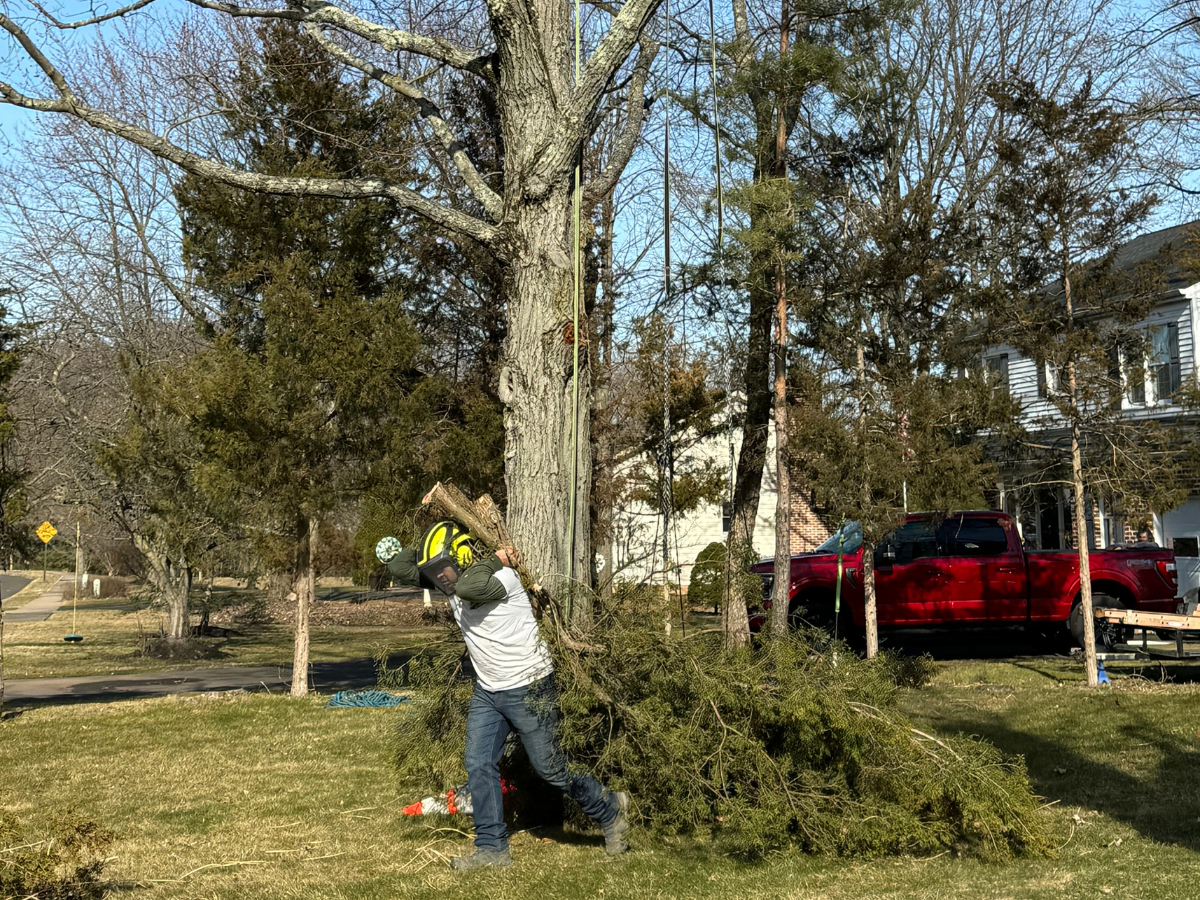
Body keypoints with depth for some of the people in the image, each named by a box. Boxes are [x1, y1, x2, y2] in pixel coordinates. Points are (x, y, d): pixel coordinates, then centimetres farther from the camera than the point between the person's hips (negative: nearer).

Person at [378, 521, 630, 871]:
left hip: (529, 689, -8)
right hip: (487, 692, 8)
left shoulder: (502, 577, -23)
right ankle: (492, 848, 13)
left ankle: (610, 809, 25)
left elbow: (470, 586, -44)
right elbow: (405, 570, 7)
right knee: (478, 764, 3)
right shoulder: (451, 582, 0)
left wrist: (496, 560, -31)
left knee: (550, 767, 3)